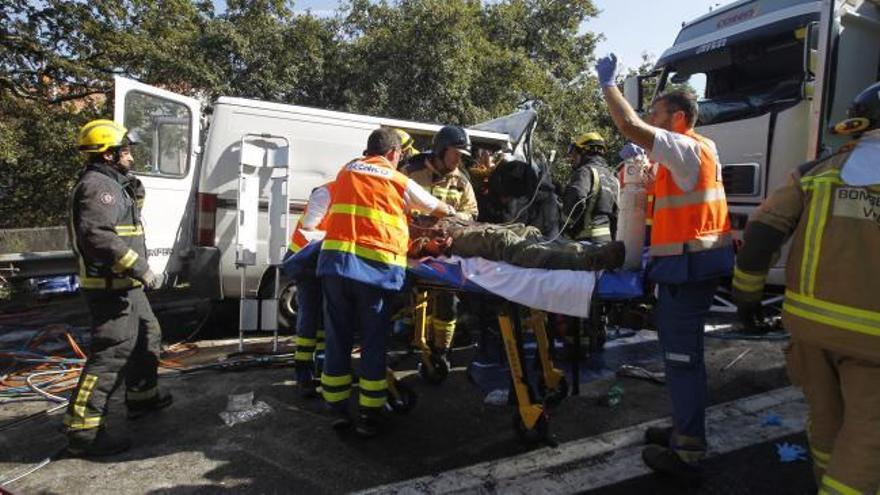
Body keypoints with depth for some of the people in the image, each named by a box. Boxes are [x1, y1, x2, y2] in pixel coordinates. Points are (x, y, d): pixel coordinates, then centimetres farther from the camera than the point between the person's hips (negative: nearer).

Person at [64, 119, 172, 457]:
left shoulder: (111, 185, 19)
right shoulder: (98, 186, -15)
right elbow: (97, 234, -29)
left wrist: (133, 194, 16)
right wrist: (138, 267, -27)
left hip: (125, 284, 11)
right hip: (111, 287, -11)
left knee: (147, 336, 23)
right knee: (112, 353, -11)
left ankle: (142, 397, 38)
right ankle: (83, 430, -6)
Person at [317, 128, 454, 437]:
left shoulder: (345, 172, 19)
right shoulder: (399, 181, 10)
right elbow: (436, 208, 24)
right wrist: (451, 211, 48)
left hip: (335, 259, 3)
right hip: (377, 266, -3)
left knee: (338, 339, 12)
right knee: (374, 343, 8)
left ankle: (338, 410, 21)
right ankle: (369, 417, 14)